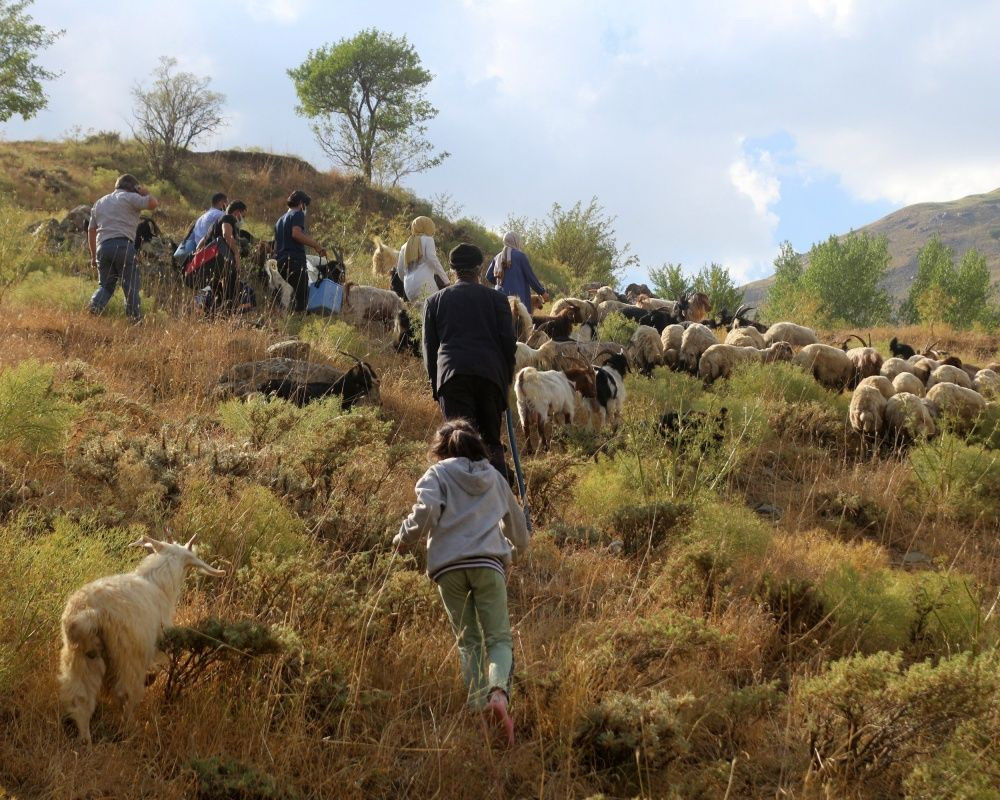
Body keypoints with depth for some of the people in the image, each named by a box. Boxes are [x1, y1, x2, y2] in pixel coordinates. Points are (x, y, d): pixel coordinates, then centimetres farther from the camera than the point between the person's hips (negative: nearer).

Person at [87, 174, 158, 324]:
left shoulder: (100, 203, 27)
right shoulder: (130, 197, 5)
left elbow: (91, 230, 25)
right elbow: (153, 204, -8)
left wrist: (93, 255, 27)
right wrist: (145, 193, 15)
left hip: (102, 247, 6)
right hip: (124, 245, -6)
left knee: (105, 285, 12)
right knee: (131, 284, 0)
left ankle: (94, 306, -13)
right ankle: (135, 317, -2)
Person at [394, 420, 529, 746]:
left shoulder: (437, 474, 13)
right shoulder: (493, 477, 24)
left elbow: (426, 510, -8)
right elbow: (516, 522, 35)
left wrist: (404, 538, 8)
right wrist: (519, 548, 55)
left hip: (448, 566, -1)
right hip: (489, 562, 1)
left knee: (469, 641, 8)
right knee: (498, 637, -3)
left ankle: (479, 704, -8)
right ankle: (499, 691, -32)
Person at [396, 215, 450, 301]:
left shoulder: (405, 247, 26)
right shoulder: (427, 239, 10)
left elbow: (400, 272, 25)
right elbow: (432, 259, -6)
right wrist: (446, 281, -6)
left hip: (409, 290, 6)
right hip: (425, 284, -6)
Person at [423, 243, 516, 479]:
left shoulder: (435, 301, 15)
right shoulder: (496, 298, 12)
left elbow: (429, 347, 14)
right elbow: (508, 342, 7)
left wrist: (435, 383, 20)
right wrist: (507, 378, 16)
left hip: (451, 374, 0)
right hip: (491, 375, 1)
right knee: (492, 442, 11)